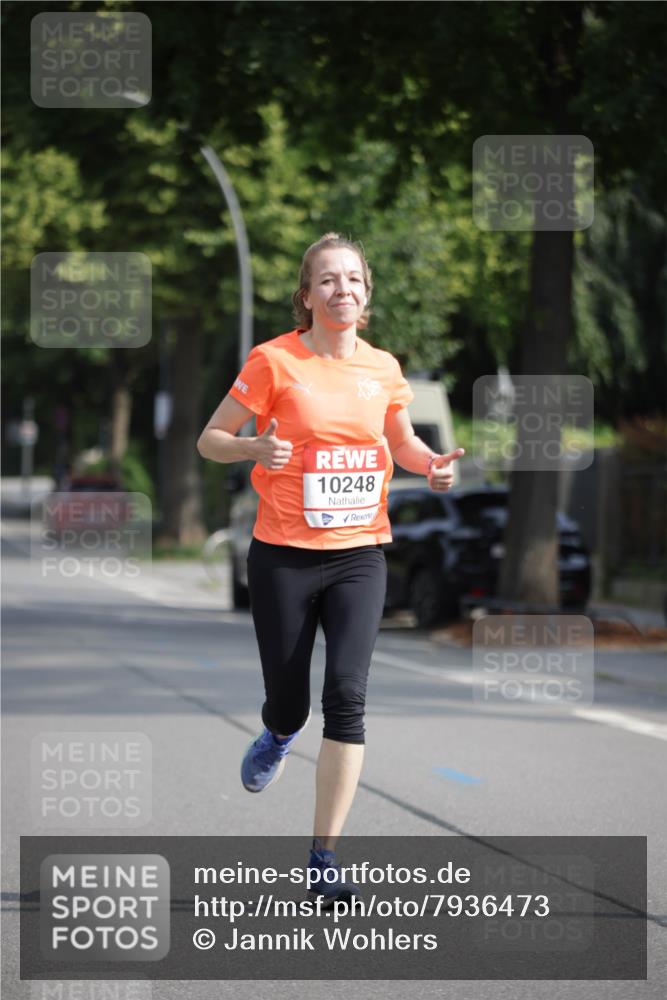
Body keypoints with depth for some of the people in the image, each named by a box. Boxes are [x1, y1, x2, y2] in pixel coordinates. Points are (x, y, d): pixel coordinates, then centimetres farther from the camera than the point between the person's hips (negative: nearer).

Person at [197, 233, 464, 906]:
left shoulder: (383, 368, 6)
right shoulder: (275, 361, -6)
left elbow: (401, 442, 23)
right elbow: (209, 439, -1)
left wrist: (430, 463, 1)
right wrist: (255, 447, -22)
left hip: (359, 555, 2)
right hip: (283, 557, -2)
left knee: (346, 695, -13)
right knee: (288, 705, 4)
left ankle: (324, 856, -6)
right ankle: (279, 734, 46)